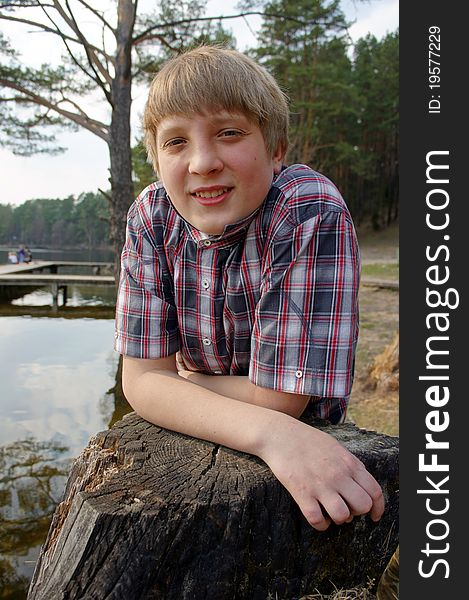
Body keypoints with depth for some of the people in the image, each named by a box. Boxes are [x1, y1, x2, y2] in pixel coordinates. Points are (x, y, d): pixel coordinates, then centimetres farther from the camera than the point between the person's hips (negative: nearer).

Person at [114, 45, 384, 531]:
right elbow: (141, 380, -16)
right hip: (191, 445, 3)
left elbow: (276, 400, -23)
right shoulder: (151, 217, -12)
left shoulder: (313, 216, -25)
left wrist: (180, 382, -8)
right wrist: (269, 432, -30)